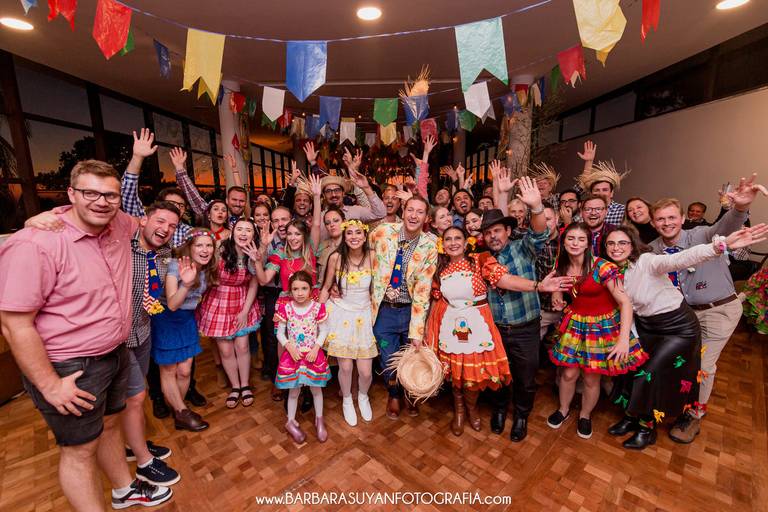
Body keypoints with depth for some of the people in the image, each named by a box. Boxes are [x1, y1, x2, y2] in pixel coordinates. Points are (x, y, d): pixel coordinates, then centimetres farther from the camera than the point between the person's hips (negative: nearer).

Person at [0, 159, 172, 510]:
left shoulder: (120, 224, -4)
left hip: (116, 355, 7)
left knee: (109, 424, 26)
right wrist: (49, 385, -18)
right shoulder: (34, 244, -24)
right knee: (81, 449, 12)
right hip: (69, 369, -7)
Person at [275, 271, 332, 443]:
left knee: (316, 388, 13)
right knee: (294, 390, 13)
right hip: (292, 355, 0)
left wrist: (316, 348, -14)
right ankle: (291, 421, 36)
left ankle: (319, 420, 36)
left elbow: (323, 330, -3)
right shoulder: (285, 308, -9)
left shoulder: (318, 307, -11)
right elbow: (280, 333, -1)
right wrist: (290, 347, -15)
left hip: (313, 354, 0)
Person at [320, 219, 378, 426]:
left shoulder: (372, 257, -8)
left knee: (366, 371, 2)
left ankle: (363, 396, 37)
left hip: (363, 316, 1)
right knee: (345, 367, 6)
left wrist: (373, 314, 1)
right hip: (340, 315, -1)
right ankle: (347, 400, 38)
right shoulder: (336, 258, -9)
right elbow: (326, 288, 2)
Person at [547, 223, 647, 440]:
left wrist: (624, 339, -29)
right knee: (569, 373, 9)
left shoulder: (602, 268, -23)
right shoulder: (562, 265, -6)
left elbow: (625, 302, -23)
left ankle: (585, 416, 37)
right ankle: (563, 409, 36)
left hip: (602, 326, -3)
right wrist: (556, 293, -5)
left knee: (591, 378, 9)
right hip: (575, 323, 3)